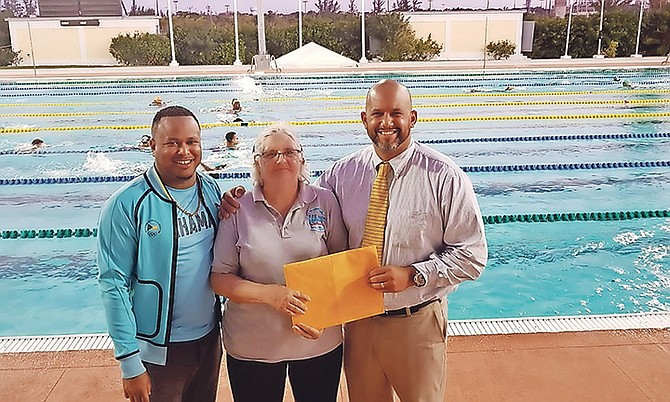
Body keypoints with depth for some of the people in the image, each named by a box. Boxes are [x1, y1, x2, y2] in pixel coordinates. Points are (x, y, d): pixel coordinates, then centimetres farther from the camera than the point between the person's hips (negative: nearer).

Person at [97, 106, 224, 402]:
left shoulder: (211, 189, -2)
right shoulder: (126, 205, -18)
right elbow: (114, 284, -16)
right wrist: (130, 362, -15)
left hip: (210, 336, 5)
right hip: (158, 351, -5)